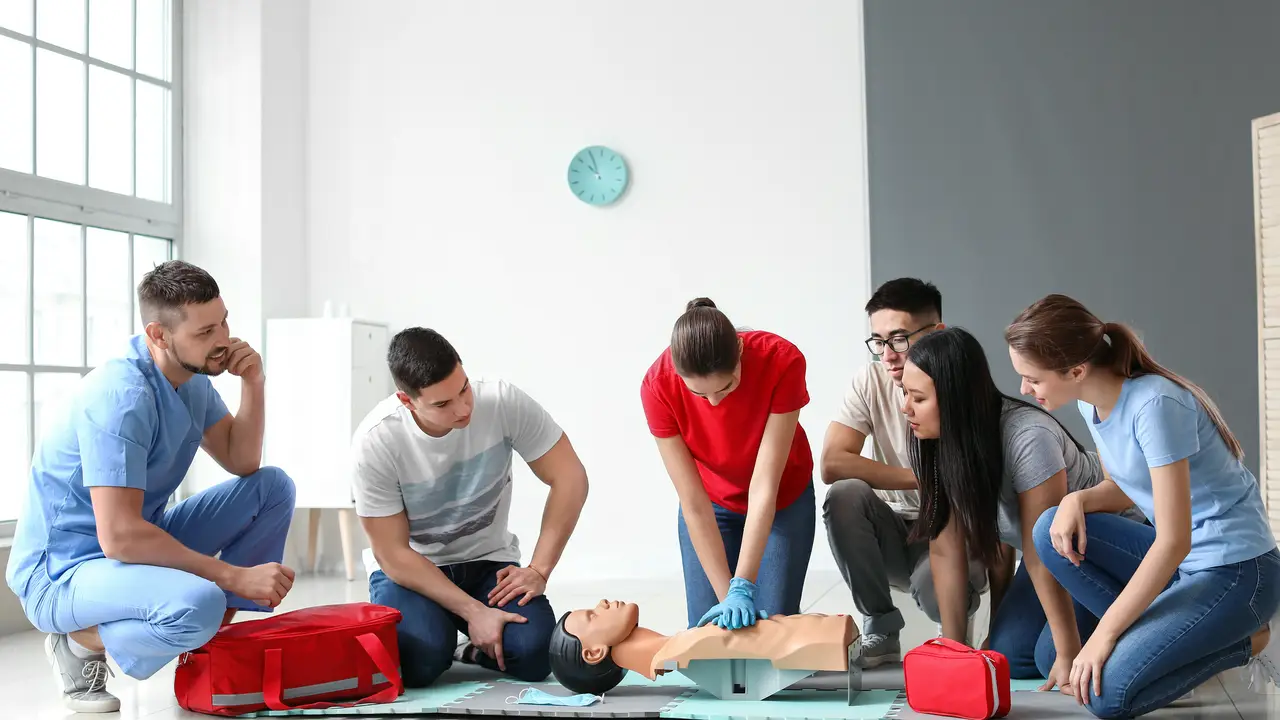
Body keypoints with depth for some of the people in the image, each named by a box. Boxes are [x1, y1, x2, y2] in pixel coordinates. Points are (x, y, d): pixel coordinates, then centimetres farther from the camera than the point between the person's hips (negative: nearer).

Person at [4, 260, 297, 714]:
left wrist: (253, 385, -10)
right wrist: (235, 577, -27)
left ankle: (220, 639, 4)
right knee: (199, 604, -37)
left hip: (141, 542, 9)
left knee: (272, 487, 1)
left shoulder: (191, 379, 1)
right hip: (62, 573, -9)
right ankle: (82, 642, -6)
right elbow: (119, 537, -31)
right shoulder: (121, 396, -26)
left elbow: (242, 464, 7)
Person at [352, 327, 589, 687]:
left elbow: (569, 479, -13)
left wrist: (538, 570, -20)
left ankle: (475, 650, 10)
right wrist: (473, 611, -24)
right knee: (420, 659, -31)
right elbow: (393, 553, -18)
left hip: (488, 561, 2)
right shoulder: (375, 442, -23)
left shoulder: (503, 402, -21)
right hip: (409, 567, -1)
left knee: (533, 653, -24)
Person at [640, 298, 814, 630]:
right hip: (712, 505, 1)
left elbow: (764, 487, -32)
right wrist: (726, 594, -29)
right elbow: (693, 503, -26)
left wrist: (742, 587, -36)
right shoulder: (658, 385, -30)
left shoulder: (782, 361, -34)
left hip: (783, 499, -1)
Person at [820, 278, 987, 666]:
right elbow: (832, 464, -19)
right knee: (844, 494, -28)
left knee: (935, 583, -36)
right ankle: (881, 630, -9)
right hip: (893, 537, 3)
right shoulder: (870, 382, -8)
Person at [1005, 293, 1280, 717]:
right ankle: (1154, 635, -2)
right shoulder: (1092, 403, 0)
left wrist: (1104, 634, -22)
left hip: (1236, 570, -8)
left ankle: (1244, 641, 2)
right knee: (1053, 531, -9)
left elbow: (1173, 542, -26)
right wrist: (1078, 499, -8)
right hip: (1178, 555, 8)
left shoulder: (1154, 404, -26)